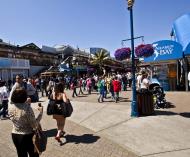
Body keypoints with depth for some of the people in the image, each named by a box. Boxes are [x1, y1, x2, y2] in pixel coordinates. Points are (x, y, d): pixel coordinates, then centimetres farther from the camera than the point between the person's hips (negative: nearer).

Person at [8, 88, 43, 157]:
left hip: (15, 135, 5)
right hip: (27, 136, -5)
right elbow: (35, 125, -21)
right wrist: (41, 112, -13)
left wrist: (26, 103, 9)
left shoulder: (11, 108, -9)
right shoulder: (27, 108, -25)